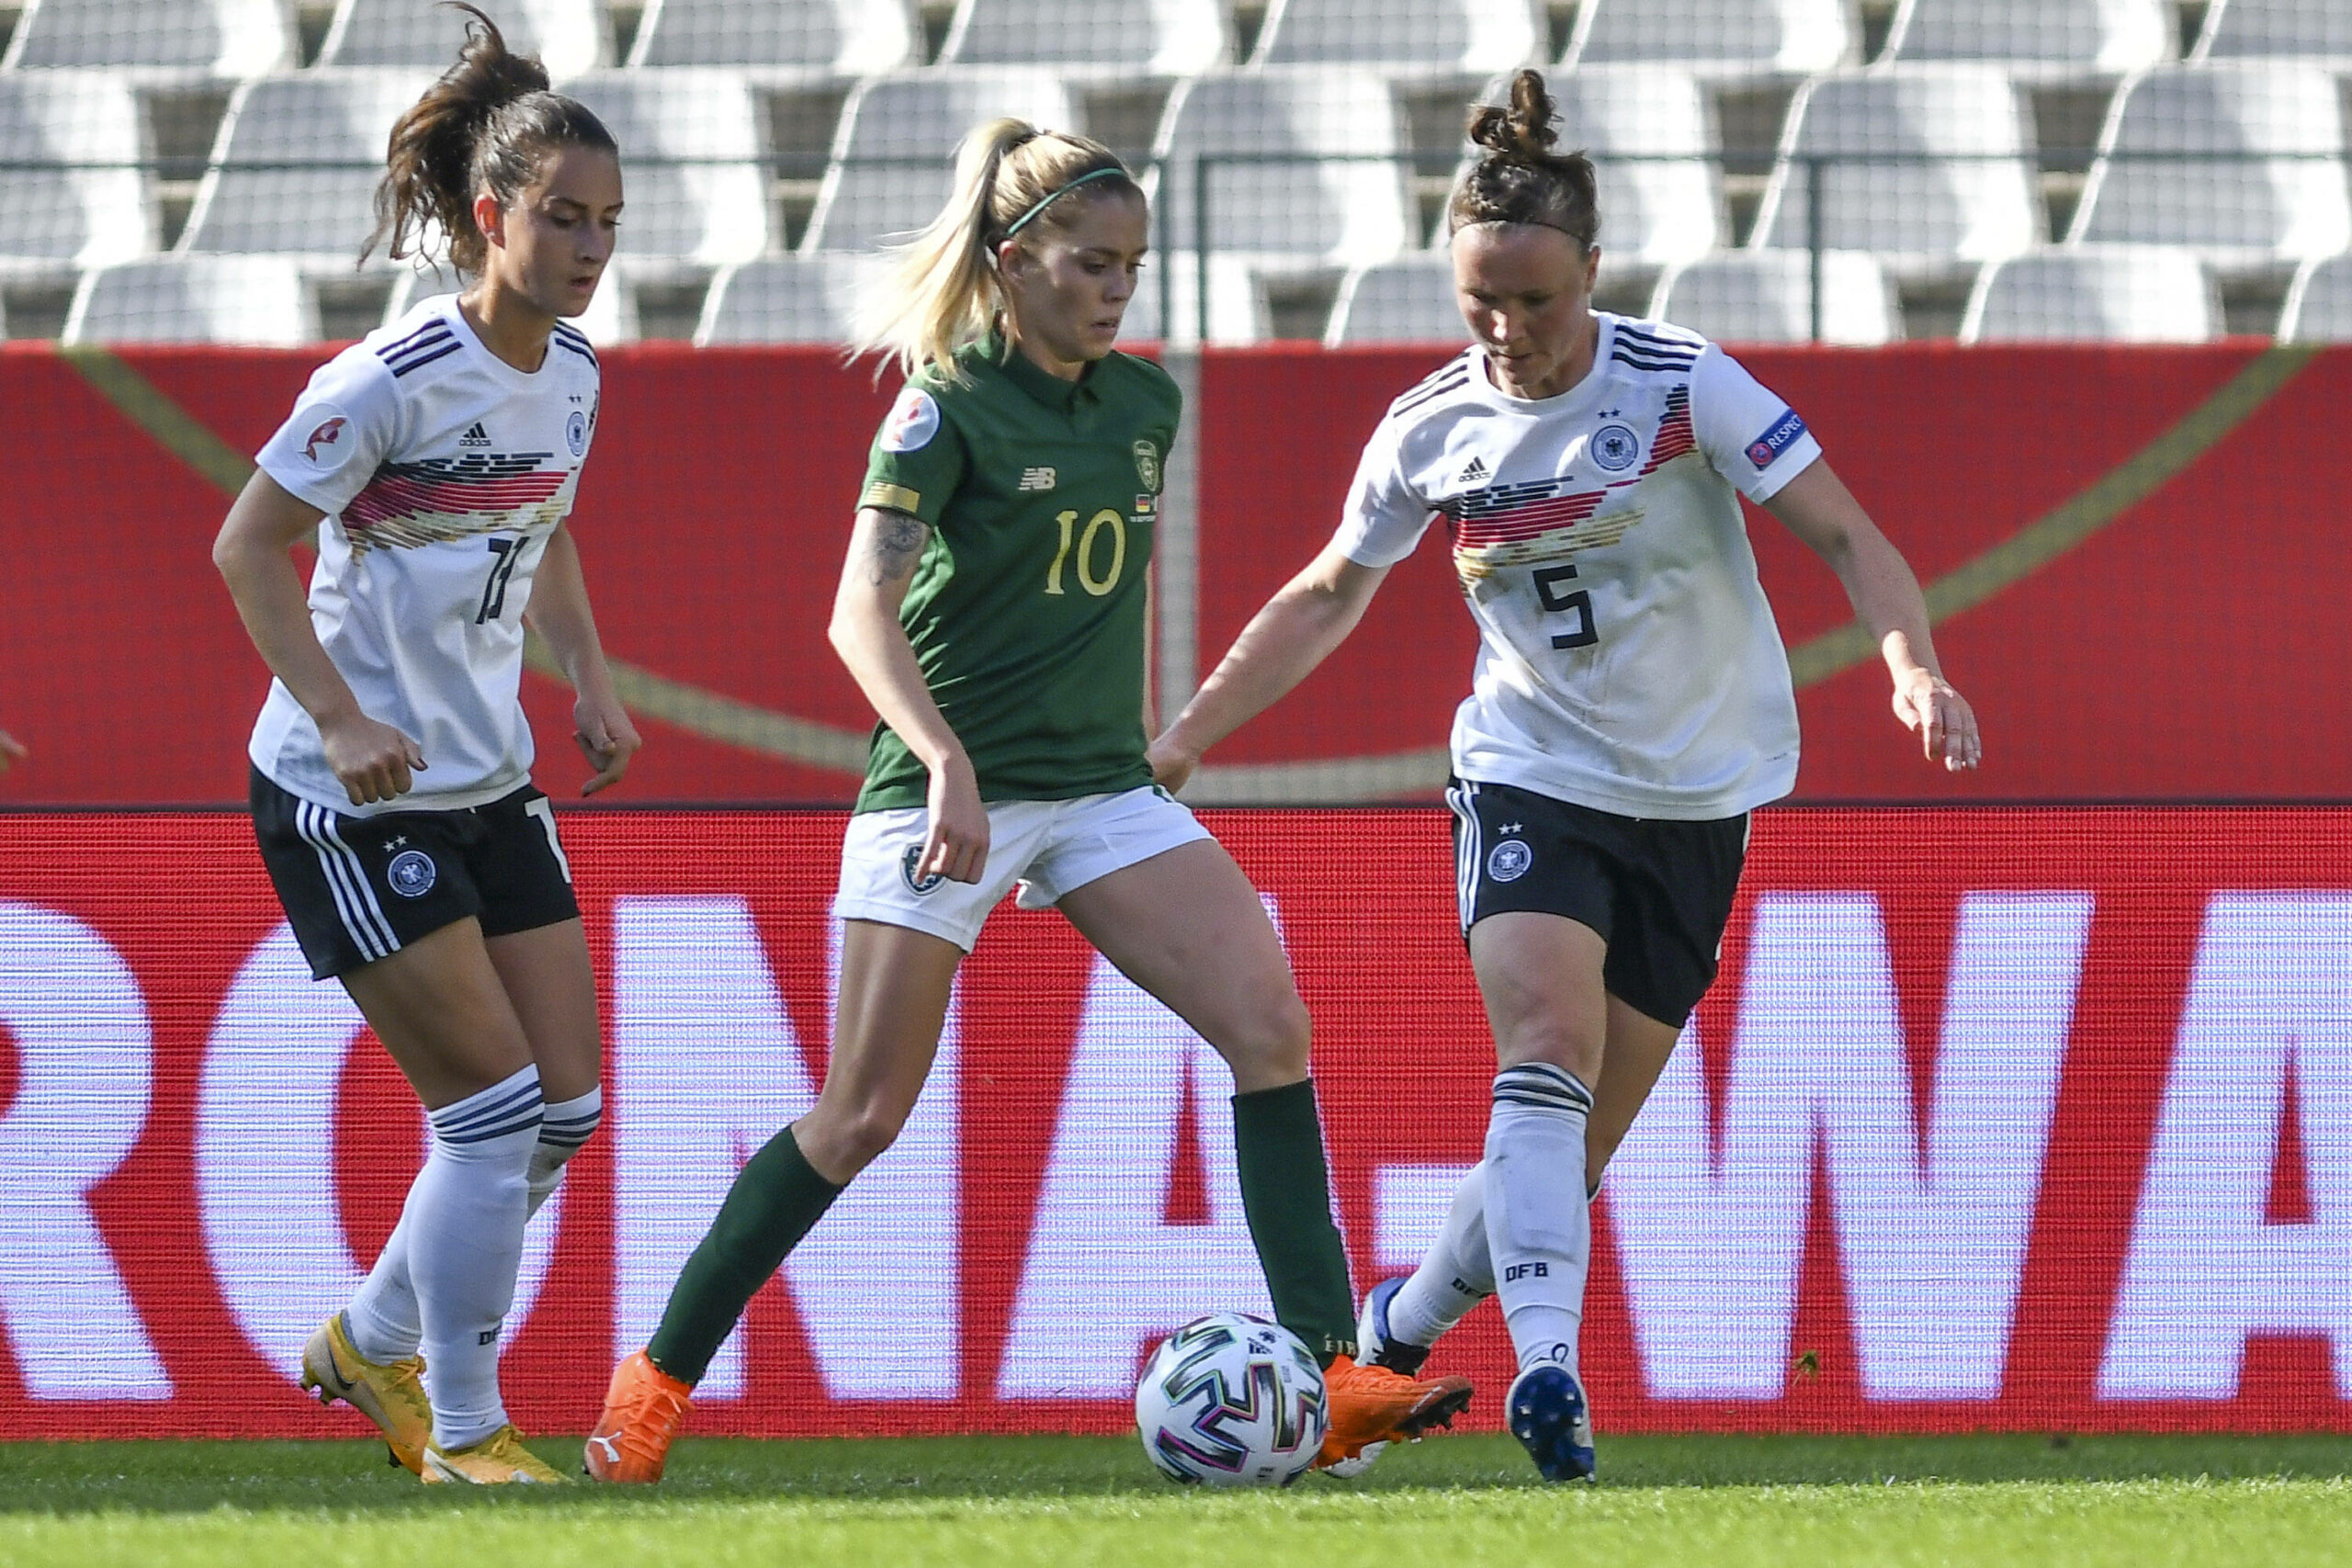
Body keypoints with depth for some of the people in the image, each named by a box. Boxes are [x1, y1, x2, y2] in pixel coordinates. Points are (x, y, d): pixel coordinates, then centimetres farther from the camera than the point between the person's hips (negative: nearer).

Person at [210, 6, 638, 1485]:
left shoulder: (571, 370, 3)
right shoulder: (393, 379, -20)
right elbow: (249, 546, -16)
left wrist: (595, 683, 9)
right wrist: (340, 719, -24)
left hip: (490, 782, 8)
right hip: (349, 795, -8)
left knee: (566, 1110, 5)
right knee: (496, 1109, -11)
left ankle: (373, 1344, 25)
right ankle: (460, 1432, 2)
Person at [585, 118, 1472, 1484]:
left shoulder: (1147, 402, 7)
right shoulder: (948, 407, -12)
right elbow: (861, 613, -21)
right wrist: (946, 763, -34)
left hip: (1101, 787, 5)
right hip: (948, 791, -5)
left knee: (1270, 1024, -14)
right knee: (865, 1117, -4)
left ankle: (1329, 1375, -17)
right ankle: (659, 1376, 12)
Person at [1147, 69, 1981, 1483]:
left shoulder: (1683, 387, -12)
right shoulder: (1433, 428, -3)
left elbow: (1846, 536, -12)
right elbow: (1329, 597, 13)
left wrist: (1914, 666, -30)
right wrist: (1178, 740, 11)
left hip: (1694, 791, 0)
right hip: (1529, 772, 0)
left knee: (1576, 1139, 2)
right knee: (1548, 1039, -26)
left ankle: (1409, 1322, 25)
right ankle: (1547, 1365, -38)